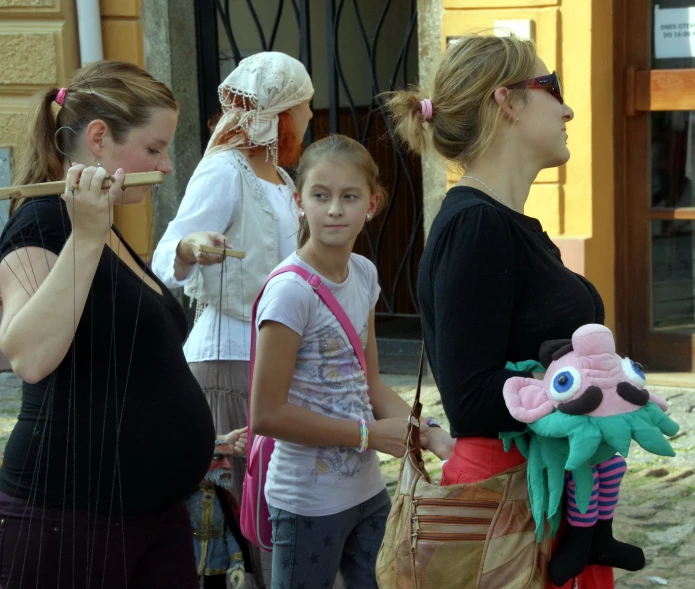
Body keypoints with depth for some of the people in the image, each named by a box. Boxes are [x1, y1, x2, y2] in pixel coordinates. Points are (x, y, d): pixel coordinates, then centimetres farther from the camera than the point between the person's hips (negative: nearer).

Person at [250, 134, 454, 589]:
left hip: (367, 491, 7)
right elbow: (267, 414, -21)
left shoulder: (363, 274, 2)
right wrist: (370, 434, -16)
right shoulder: (291, 291, -20)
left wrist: (429, 433, -6)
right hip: (309, 501, -7)